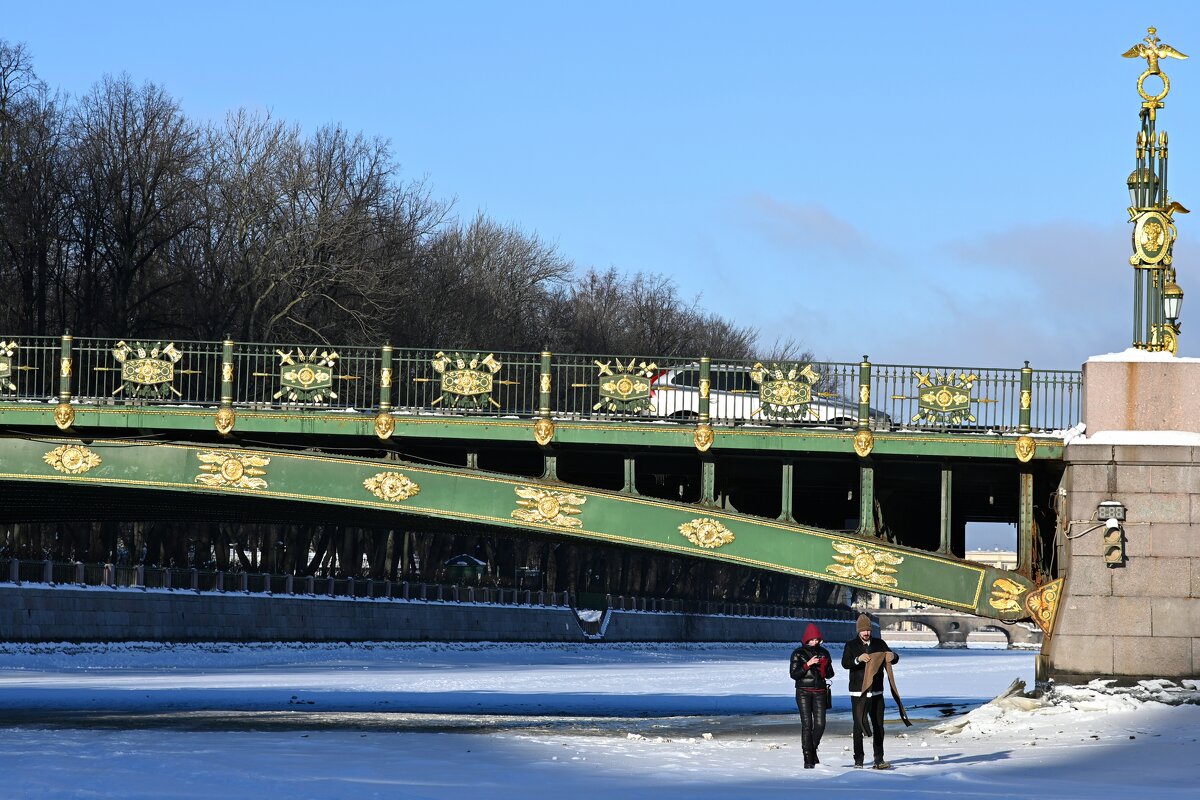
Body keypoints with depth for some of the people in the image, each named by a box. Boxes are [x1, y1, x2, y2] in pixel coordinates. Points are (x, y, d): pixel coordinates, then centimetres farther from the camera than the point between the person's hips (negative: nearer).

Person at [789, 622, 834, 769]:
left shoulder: (823, 653, 11)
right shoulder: (798, 653, 1)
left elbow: (830, 674, 13)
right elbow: (794, 674, -6)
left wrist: (825, 666, -8)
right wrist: (808, 665, -17)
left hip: (819, 692, 3)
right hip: (803, 692, -3)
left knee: (820, 724, -6)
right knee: (806, 724, -9)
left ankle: (813, 749, 21)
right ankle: (808, 759, -6)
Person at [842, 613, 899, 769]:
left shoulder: (879, 643, 8)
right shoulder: (851, 645, 0)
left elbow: (894, 658, 7)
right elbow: (845, 663, -14)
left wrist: (893, 656, -18)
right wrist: (858, 659, -33)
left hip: (876, 692, 3)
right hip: (858, 693, -3)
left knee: (878, 727, 4)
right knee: (859, 727, -2)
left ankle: (879, 760, 7)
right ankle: (858, 760, 1)